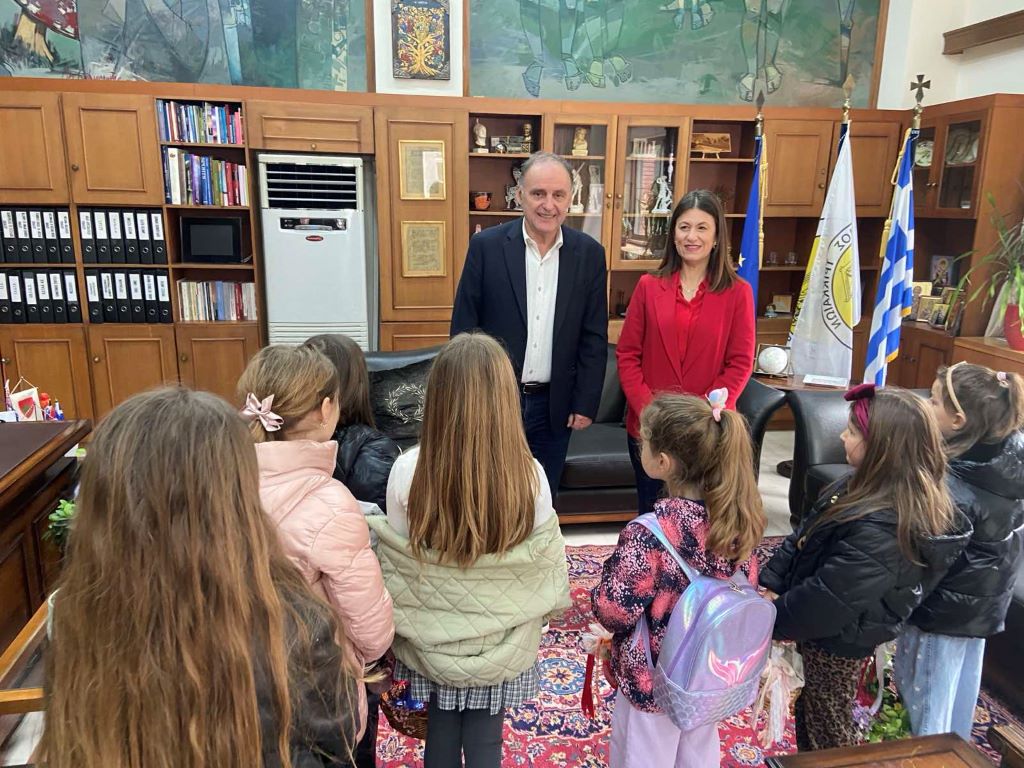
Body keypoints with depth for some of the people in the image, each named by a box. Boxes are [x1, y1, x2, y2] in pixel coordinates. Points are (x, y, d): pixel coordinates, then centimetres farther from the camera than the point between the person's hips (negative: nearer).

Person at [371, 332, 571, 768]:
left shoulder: (408, 470, -23)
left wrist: (397, 629, 8)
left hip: (432, 640, 1)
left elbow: (394, 558, -10)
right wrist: (532, 615, 10)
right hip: (502, 643, 0)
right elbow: (546, 561, -10)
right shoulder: (528, 475, -23)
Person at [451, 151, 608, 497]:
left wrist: (586, 403, -1)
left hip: (555, 405, 2)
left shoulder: (589, 254, -2)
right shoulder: (486, 246, -8)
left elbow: (594, 338, 2)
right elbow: (463, 328, -5)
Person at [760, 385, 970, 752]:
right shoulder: (871, 485, -6)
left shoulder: (880, 531, -36)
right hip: (829, 633, 8)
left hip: (838, 642, -8)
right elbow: (804, 536, 0)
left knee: (828, 729, 17)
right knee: (810, 712, 28)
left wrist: (772, 618, -14)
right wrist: (771, 583, -8)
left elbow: (827, 601, -29)